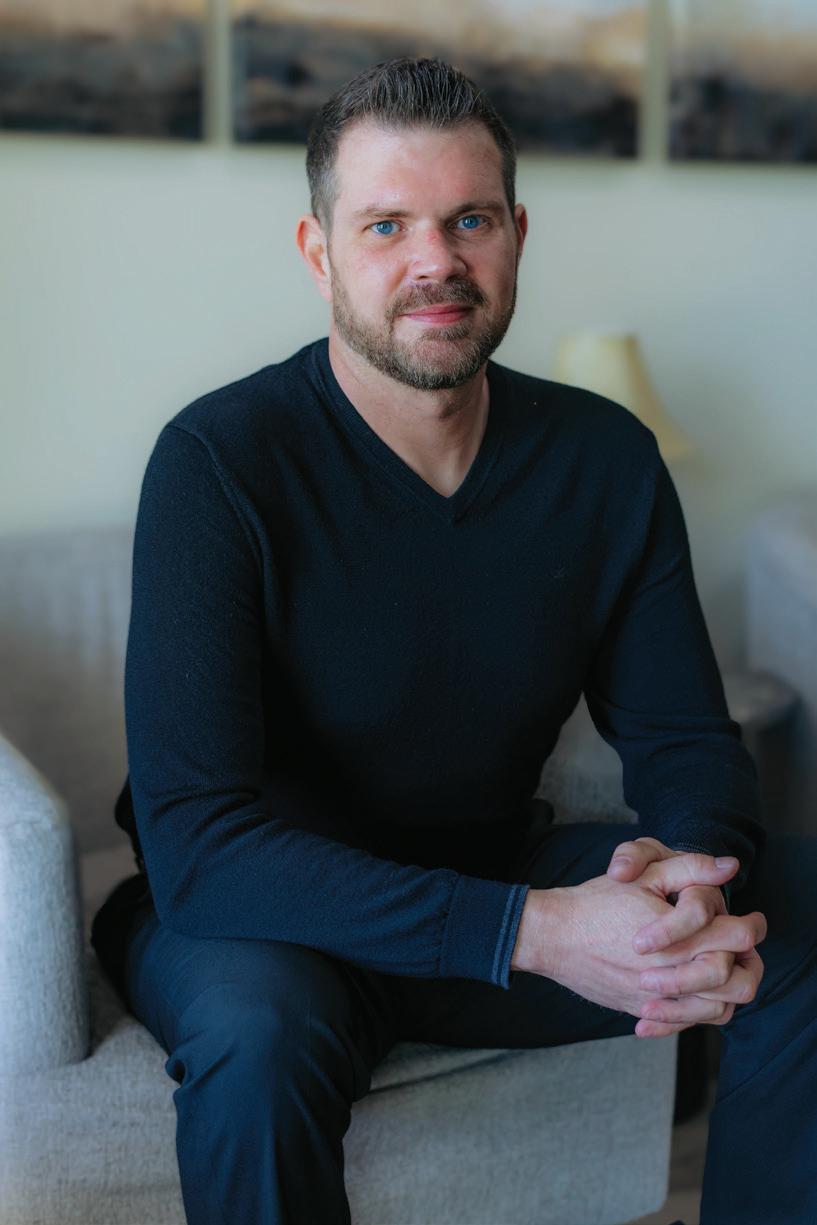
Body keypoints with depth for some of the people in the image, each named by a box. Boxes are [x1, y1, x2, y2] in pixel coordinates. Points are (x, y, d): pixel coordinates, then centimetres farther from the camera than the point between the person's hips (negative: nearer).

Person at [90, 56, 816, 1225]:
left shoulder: (607, 458, -5)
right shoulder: (219, 461, -20)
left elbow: (687, 741, 0)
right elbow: (195, 841, -27)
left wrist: (693, 871, -26)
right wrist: (532, 932, -37)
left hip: (497, 868, 4)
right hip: (273, 914, -4)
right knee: (257, 1028, -37)